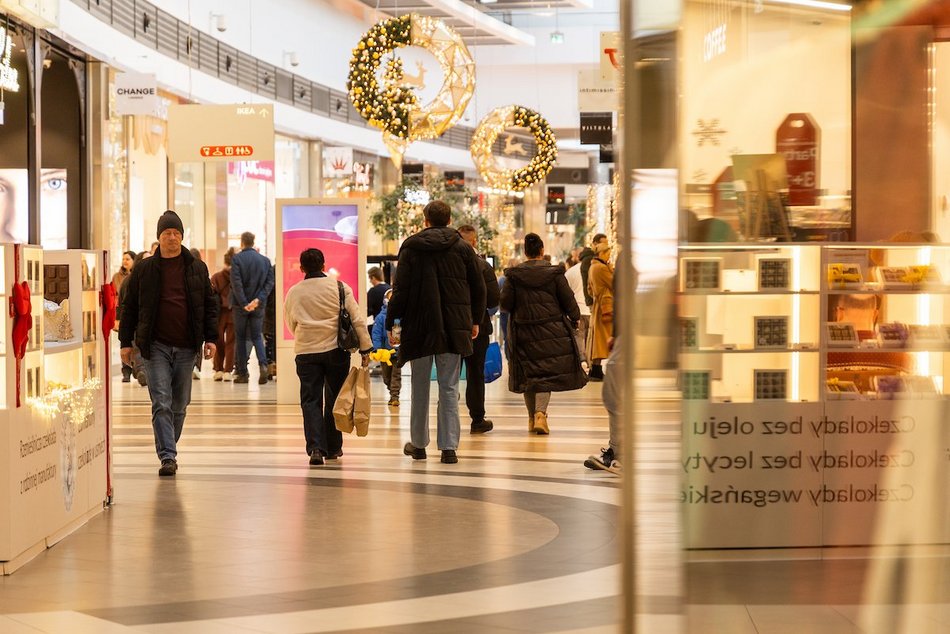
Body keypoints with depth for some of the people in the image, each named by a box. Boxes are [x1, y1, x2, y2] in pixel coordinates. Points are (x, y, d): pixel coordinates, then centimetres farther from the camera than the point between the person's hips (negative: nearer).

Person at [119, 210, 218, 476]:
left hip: (187, 347, 2)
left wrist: (210, 338, 2)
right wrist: (125, 342, 3)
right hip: (157, 345, -2)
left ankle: (168, 449, 24)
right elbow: (129, 307, 8)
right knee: (161, 403, -10)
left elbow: (210, 305, 10)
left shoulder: (197, 268, 8)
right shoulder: (144, 269, 4)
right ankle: (168, 457, -12)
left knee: (179, 405, 9)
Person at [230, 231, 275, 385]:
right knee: (257, 336, 10)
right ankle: (263, 364, -15)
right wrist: (258, 300, -9)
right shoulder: (265, 260, 4)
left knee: (240, 338, 7)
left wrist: (244, 303, -13)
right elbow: (270, 282, -3)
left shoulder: (236, 259, -7)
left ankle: (242, 373, 8)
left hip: (240, 305, -3)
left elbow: (236, 283, -14)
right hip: (258, 306, 3)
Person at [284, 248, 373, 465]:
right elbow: (357, 319, -4)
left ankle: (316, 447, -15)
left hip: (306, 352, 0)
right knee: (334, 400, 14)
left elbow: (291, 325, 15)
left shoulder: (294, 292, 2)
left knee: (310, 400, 2)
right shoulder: (340, 288, -2)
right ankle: (333, 448, 22)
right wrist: (365, 348, 2)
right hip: (336, 350, 0)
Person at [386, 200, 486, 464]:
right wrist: (475, 320, 20)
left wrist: (390, 323, 2)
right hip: (453, 328, 1)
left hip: (419, 326, -1)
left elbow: (400, 290, -5)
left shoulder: (411, 247, -2)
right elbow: (479, 288, 7)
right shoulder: (462, 248, 3)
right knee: (449, 388, 3)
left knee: (420, 388, 12)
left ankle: (418, 444, 19)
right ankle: (449, 447, -3)